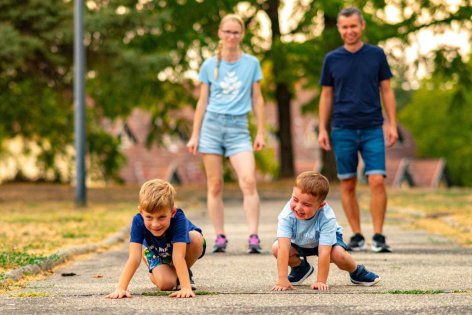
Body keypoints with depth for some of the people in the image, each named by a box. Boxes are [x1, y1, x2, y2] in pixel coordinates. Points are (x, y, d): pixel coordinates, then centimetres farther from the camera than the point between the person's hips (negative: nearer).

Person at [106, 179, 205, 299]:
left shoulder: (179, 219, -41)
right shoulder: (138, 221, -35)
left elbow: (178, 256, -46)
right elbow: (134, 258, -40)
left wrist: (186, 288, -56)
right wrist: (120, 288, -50)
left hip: (182, 247, -1)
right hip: (156, 252, 1)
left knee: (196, 237, -35)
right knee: (165, 284, -26)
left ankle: (185, 273, -5)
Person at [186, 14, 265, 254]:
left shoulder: (251, 63, 6)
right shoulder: (209, 66, 6)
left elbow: (257, 99, 9)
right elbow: (202, 102, 10)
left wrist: (261, 133, 5)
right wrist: (194, 135, 7)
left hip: (238, 128, -1)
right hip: (212, 125, 1)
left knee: (248, 181, -17)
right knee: (215, 185, 2)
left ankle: (253, 236, -17)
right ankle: (220, 237, 7)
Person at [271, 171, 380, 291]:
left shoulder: (327, 218, -40)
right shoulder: (287, 215, -37)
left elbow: (324, 252, -40)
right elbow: (283, 247, -43)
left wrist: (321, 281, -42)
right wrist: (282, 279, -50)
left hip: (326, 238, -2)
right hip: (298, 242, 2)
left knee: (338, 254, -32)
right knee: (276, 248, -24)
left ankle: (357, 271, 4)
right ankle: (300, 267, 9)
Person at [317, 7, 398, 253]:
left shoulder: (376, 55, 4)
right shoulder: (332, 59, 6)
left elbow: (386, 91, 7)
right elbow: (326, 96, 11)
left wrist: (392, 125, 1)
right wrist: (322, 129, 4)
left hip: (372, 130, -1)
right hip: (342, 130, 1)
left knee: (377, 181, -11)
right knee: (348, 185, 4)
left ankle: (378, 237, -5)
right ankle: (357, 237, 12)